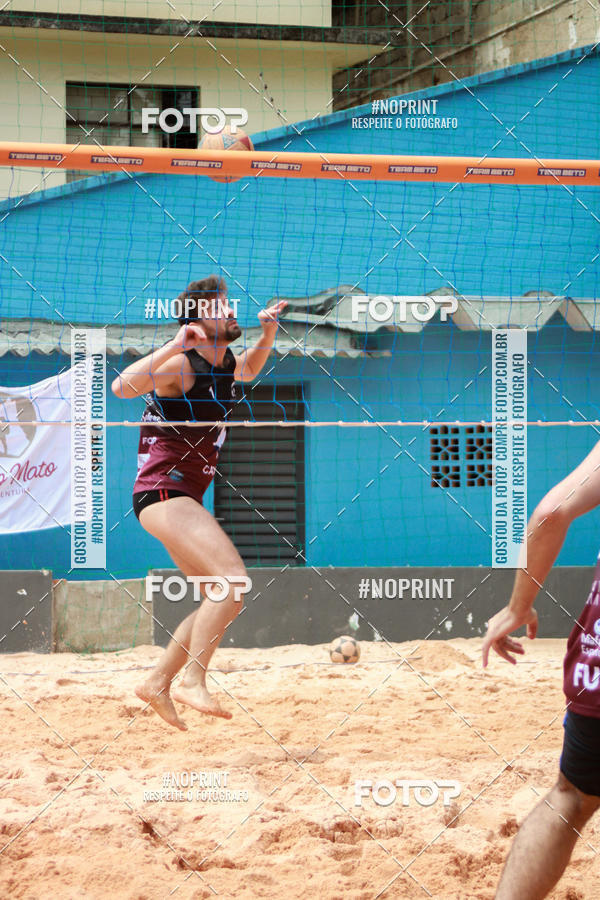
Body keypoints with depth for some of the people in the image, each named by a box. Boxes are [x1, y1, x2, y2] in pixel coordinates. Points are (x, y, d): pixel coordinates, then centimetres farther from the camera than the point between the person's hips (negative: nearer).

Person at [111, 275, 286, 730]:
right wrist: (174, 347, -37)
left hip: (184, 496, 10)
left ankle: (158, 683, 19)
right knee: (234, 578, -23)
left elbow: (247, 371, 37)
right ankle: (193, 681, -21)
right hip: (163, 491, -10)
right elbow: (123, 386, -32)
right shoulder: (180, 364, -14)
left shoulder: (225, 361, 11)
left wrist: (268, 332, 19)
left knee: (220, 597, 13)